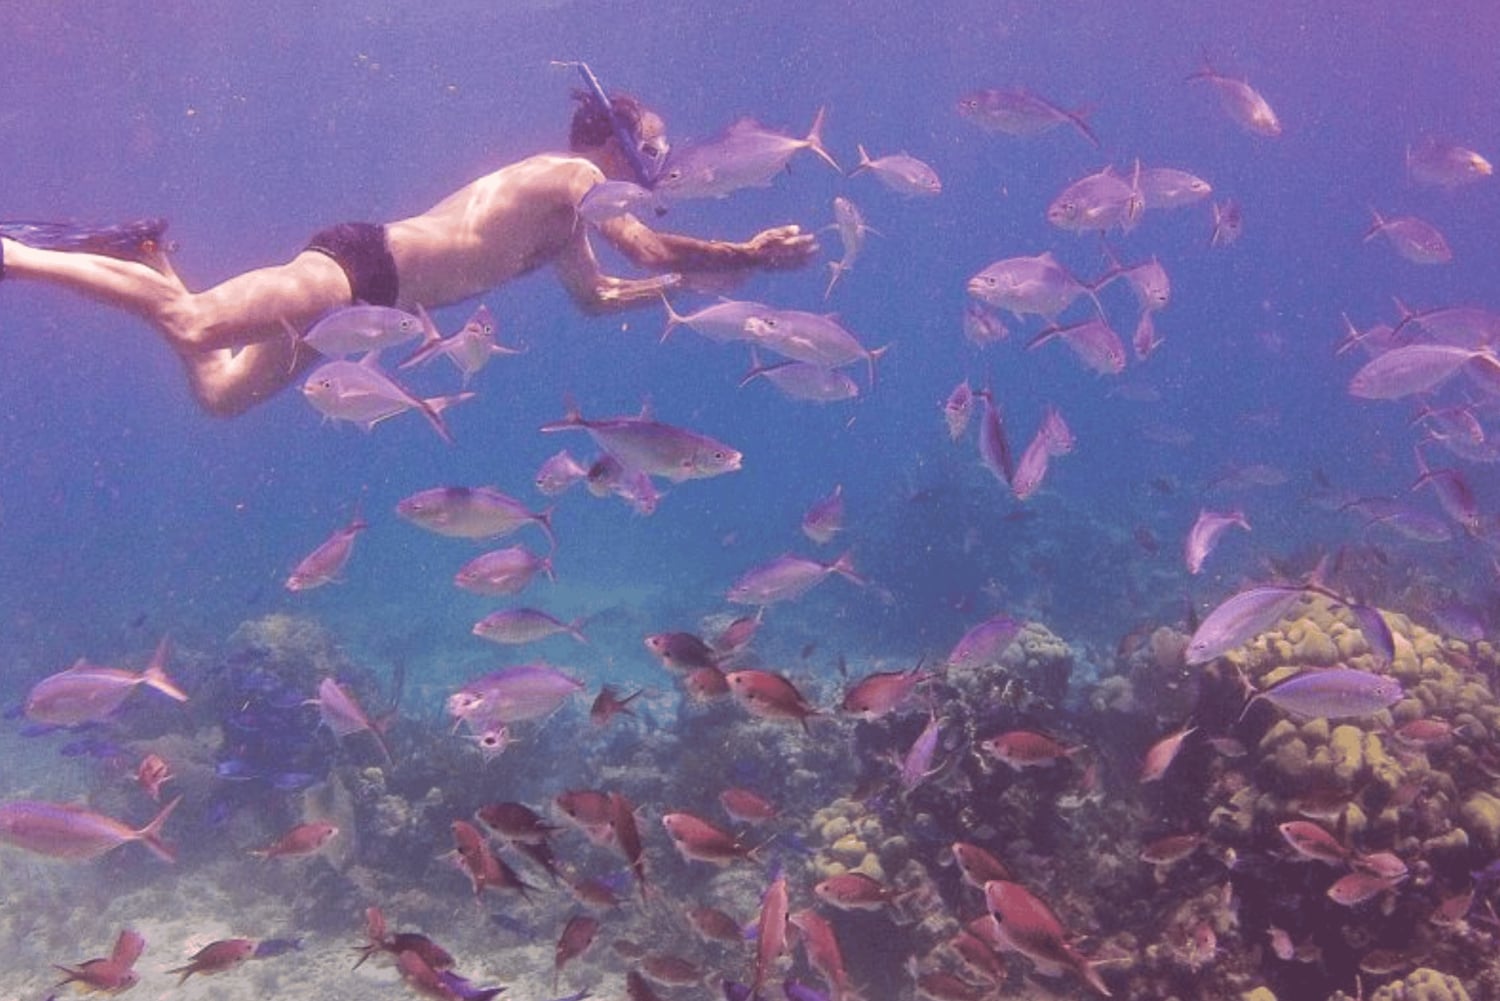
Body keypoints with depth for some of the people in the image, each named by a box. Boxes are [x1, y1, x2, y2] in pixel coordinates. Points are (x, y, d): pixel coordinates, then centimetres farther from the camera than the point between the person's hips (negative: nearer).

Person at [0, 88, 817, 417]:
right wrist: (751, 255, -4)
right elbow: (653, 250, -14)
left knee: (222, 392, 9)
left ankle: (147, 255, 13)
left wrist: (694, 279, 33)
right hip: (363, 264, -10)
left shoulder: (561, 221, 25)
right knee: (193, 323, -23)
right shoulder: (575, 176, -3)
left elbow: (600, 296, 37)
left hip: (369, 290, 10)